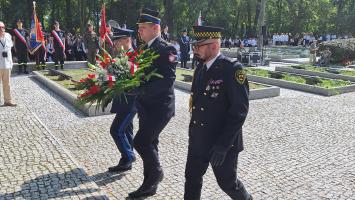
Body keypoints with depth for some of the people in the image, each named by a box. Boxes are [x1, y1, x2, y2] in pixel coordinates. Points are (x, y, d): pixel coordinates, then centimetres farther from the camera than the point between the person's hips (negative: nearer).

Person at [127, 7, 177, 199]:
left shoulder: (166, 49, -14)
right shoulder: (143, 49, 11)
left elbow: (167, 80, -24)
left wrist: (139, 89, -28)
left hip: (160, 106, -8)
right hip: (145, 106, 8)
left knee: (140, 141, -14)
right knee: (149, 143, 14)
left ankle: (156, 172, 14)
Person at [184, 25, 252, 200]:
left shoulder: (232, 69, -17)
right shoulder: (201, 68, 7)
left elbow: (239, 110, -20)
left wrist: (223, 145, -22)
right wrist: (193, 132, 13)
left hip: (222, 143, -7)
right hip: (198, 140, 7)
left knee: (227, 183, 10)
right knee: (192, 178, 14)